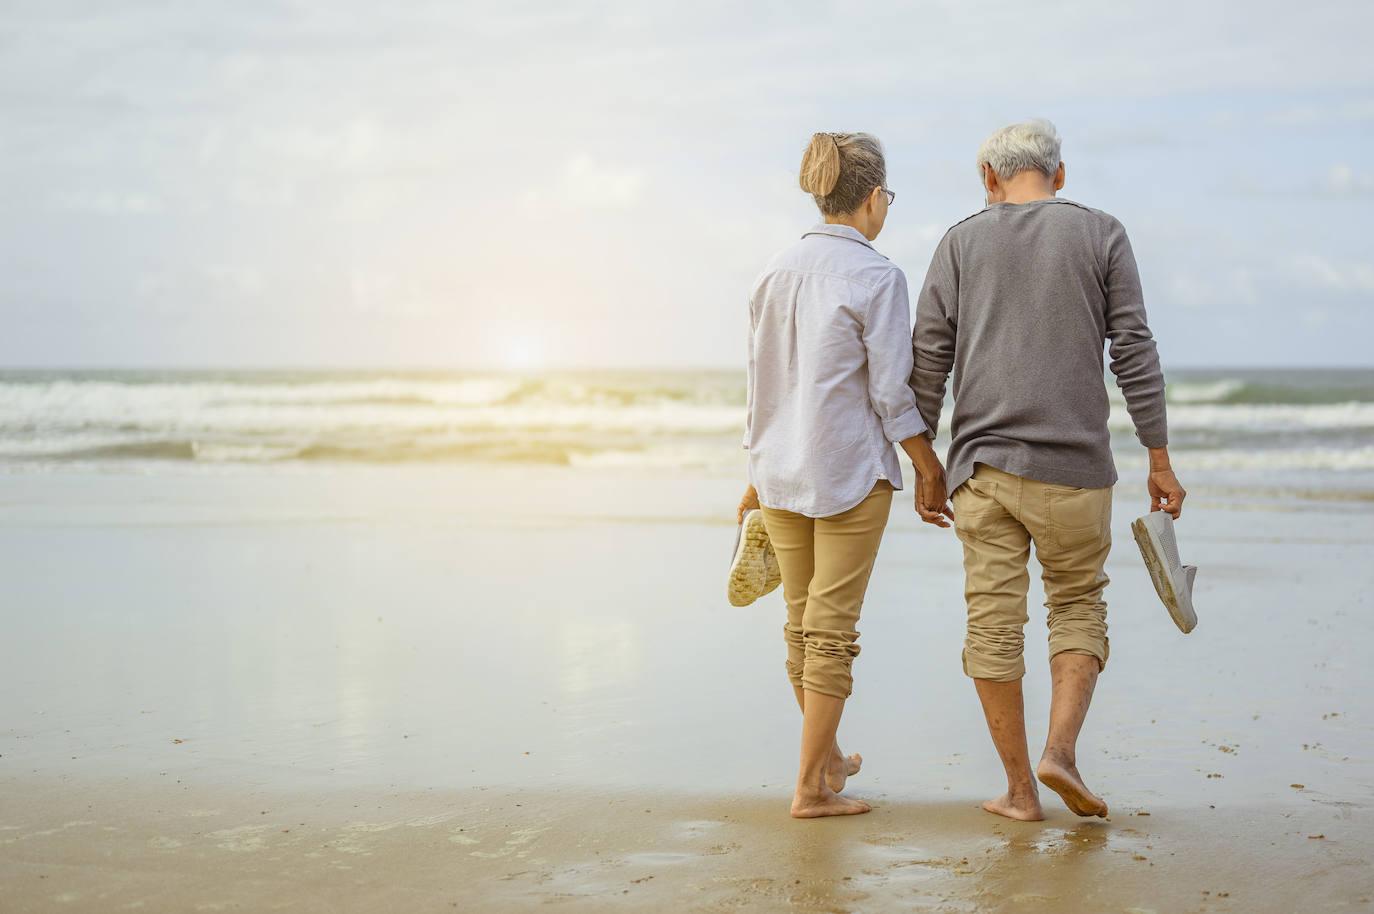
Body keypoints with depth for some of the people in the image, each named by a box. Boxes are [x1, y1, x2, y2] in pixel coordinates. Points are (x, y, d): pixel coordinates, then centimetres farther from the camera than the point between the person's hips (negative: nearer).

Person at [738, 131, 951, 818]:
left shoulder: (775, 273, 6)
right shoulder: (876, 277, -12)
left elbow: (760, 382, 11)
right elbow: (891, 393, -13)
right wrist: (930, 473, -3)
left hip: (781, 473, 6)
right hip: (851, 471, -6)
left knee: (802, 622, 16)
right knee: (832, 630, 0)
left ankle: (826, 757, 34)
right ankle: (811, 787, 2)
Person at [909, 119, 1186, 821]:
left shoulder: (961, 243, 6)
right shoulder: (1101, 236, 4)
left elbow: (927, 360, 3)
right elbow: (1134, 353, -1)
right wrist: (1159, 461, 3)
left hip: (982, 462, 1)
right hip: (1073, 463, -1)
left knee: (993, 623, 6)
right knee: (1078, 606, 15)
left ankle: (1019, 788, 9)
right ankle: (1061, 749, -4)